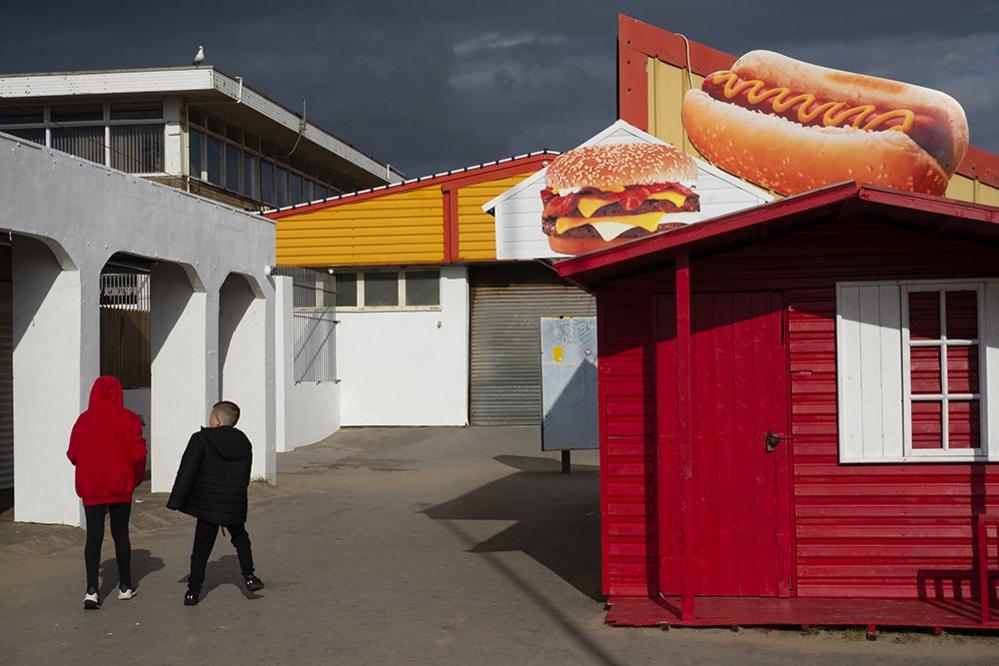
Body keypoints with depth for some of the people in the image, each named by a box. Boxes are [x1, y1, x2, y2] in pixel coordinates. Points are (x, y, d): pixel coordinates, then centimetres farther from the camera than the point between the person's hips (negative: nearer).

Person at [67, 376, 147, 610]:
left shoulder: (84, 419, -2)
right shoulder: (128, 419, -6)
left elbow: (73, 454, 0)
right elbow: (138, 453, -11)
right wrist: (136, 479, 6)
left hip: (90, 487, 1)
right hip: (120, 486, 0)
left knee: (94, 536, 2)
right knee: (121, 534, 12)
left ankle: (91, 590, -8)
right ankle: (125, 586, 21)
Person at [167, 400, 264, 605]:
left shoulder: (201, 439, -9)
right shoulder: (244, 444, 6)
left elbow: (186, 472, -12)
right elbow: (245, 478, 11)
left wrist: (177, 501, -9)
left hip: (208, 505, -3)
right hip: (235, 505, 3)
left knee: (201, 548, 5)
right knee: (240, 538, 24)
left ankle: (193, 590, 6)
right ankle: (249, 576, 15)